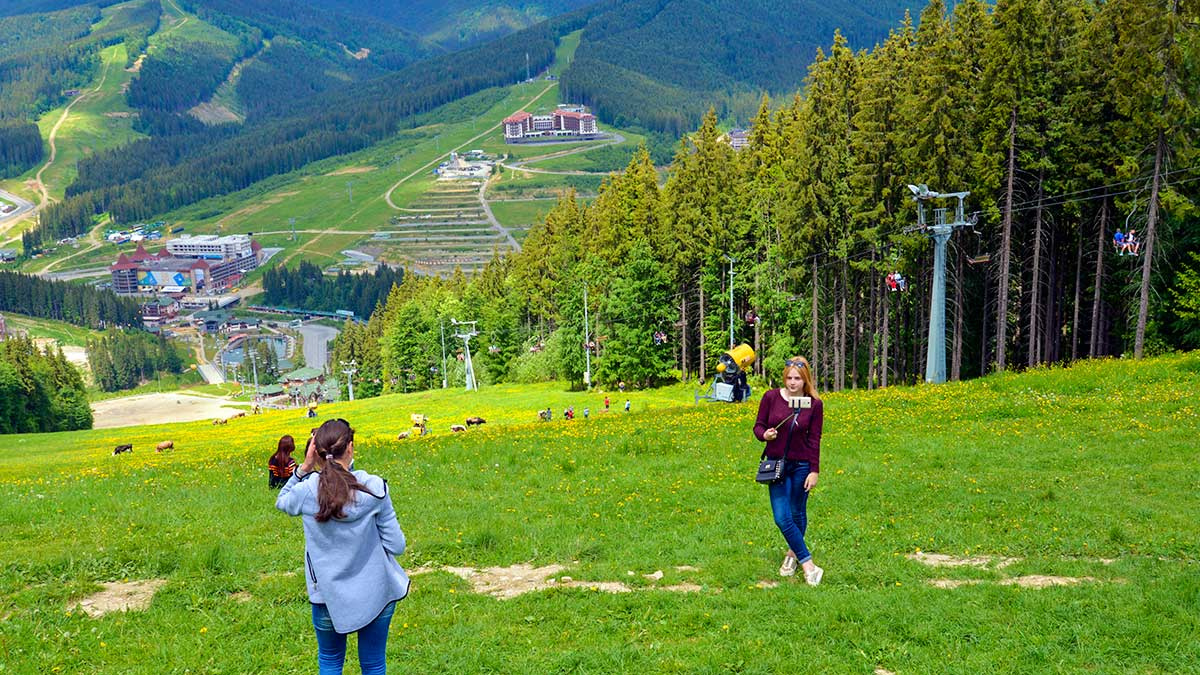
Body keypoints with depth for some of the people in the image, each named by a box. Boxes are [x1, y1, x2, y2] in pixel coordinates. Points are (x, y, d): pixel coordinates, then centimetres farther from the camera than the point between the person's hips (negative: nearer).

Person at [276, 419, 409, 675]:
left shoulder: (306, 492, -15)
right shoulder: (375, 488, -16)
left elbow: (282, 502, 12)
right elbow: (396, 546, -10)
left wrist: (304, 468, -2)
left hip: (329, 596, 0)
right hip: (376, 594, 0)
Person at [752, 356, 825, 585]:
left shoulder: (814, 404, -6)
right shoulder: (771, 397, -6)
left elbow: (814, 439, -2)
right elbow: (758, 426, 3)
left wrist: (814, 471, -5)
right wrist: (764, 434, -20)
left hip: (801, 465, -1)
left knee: (797, 514, 11)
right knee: (782, 518, -7)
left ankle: (793, 553, 35)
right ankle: (808, 564, -1)